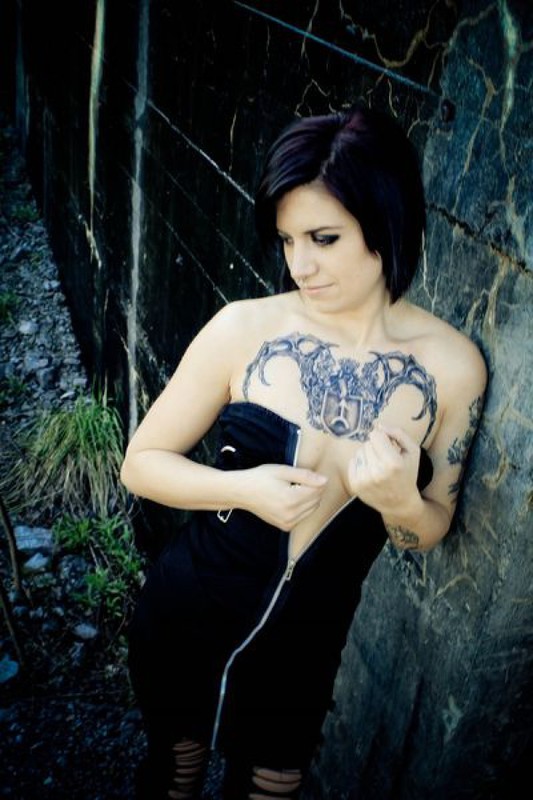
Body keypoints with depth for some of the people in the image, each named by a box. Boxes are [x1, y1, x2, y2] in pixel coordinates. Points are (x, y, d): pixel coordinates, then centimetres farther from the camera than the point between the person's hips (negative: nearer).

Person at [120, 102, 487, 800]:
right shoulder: (245, 330, -19)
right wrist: (242, 487, -26)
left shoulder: (452, 366, -14)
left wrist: (402, 504, -24)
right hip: (187, 623, 0)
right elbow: (142, 462, -9)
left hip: (307, 644, 1)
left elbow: (430, 532, -2)